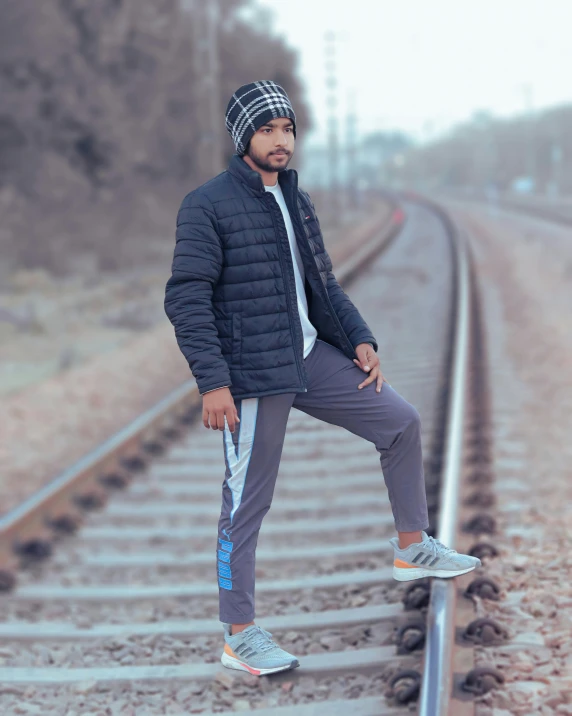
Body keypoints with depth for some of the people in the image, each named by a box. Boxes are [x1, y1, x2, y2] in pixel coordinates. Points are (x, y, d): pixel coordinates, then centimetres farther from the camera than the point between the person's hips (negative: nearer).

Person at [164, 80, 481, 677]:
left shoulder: (296, 200, 12)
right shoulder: (207, 205, -11)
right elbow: (186, 298, -16)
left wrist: (359, 340, 8)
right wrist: (212, 381, -22)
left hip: (311, 357, 8)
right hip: (252, 375, -8)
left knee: (400, 422, 8)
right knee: (247, 502, -1)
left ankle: (412, 550, 24)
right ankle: (238, 637, 10)